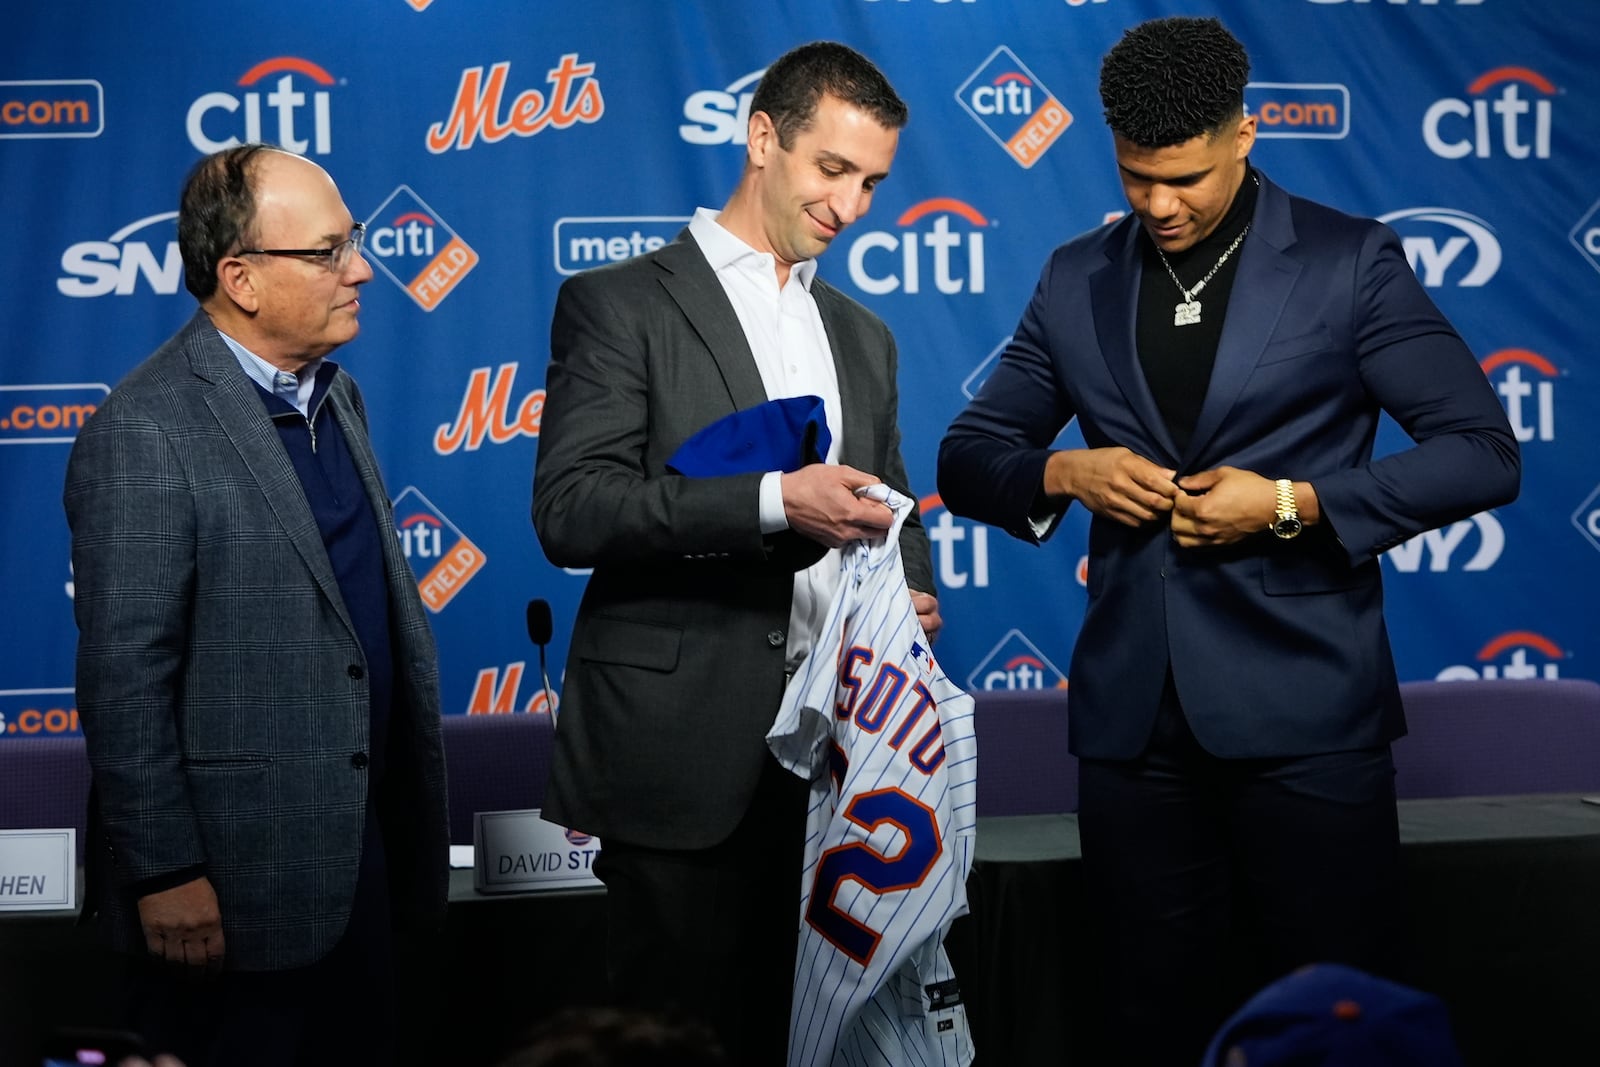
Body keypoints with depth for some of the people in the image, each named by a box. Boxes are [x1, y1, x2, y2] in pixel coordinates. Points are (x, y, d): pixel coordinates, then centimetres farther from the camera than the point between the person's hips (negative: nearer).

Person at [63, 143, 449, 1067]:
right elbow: (125, 679, -17)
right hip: (239, 884, -8)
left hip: (362, 854, 8)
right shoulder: (147, 434, -17)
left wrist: (407, 809, 14)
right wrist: (165, 875, -16)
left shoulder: (337, 395, 10)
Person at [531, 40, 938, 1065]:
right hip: (684, 752, -5)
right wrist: (773, 501, -23)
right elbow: (570, 509, -13)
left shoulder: (862, 336, 19)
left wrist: (912, 594, 1)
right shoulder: (619, 304, -1)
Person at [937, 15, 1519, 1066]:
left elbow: (1485, 452, -3)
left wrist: (1294, 502, -14)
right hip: (1134, 713, 4)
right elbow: (968, 457, 15)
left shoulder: (1350, 261, -1)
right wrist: (1063, 474, -7)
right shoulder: (1077, 279, 10)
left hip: (1302, 709, -3)